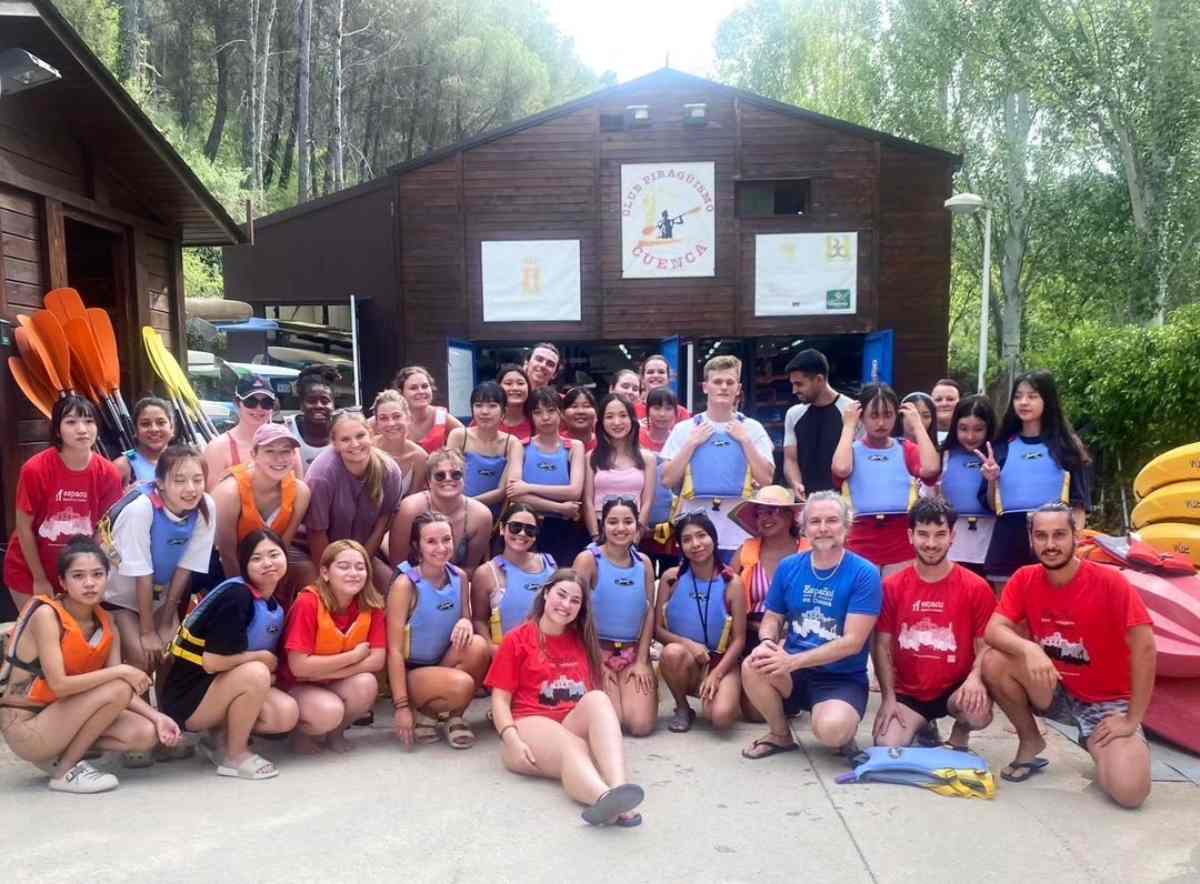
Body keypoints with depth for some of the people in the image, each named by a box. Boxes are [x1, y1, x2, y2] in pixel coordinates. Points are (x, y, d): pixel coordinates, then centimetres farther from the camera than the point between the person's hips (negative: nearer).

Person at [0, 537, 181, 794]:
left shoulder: (106, 624, 0)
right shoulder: (46, 614, -20)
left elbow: (123, 692, -3)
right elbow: (58, 684, -27)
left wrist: (157, 717, -18)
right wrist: (121, 671, -26)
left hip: (63, 717, 7)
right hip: (25, 727, -7)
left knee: (146, 734, -9)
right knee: (116, 688, -25)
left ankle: (59, 753, 6)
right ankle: (66, 770, -10)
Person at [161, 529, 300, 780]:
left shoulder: (276, 606, 3)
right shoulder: (236, 595, -22)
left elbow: (271, 664, 10)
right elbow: (213, 661, -26)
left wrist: (266, 664, -11)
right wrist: (262, 658, -14)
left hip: (224, 689, 7)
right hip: (188, 695, -7)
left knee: (287, 714, -14)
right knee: (255, 673, -32)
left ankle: (220, 737, 10)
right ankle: (234, 755, -10)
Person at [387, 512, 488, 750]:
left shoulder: (459, 577, -2)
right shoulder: (405, 584, -18)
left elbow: (466, 620, 7)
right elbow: (394, 650, -18)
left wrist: (466, 622, -20)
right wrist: (402, 706, -22)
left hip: (444, 665, 5)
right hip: (411, 671, -5)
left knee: (477, 645, -26)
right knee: (461, 685, -33)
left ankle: (453, 716, -4)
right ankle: (423, 713, 0)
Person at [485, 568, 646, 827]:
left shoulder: (582, 640, 19)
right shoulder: (517, 639, 6)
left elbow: (593, 692, 15)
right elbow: (500, 699, 0)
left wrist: (605, 728, -5)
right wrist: (513, 740, -16)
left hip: (576, 724, 3)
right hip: (532, 723, -3)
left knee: (598, 698, -30)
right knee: (572, 747, -36)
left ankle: (618, 788, -55)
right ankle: (607, 798, -71)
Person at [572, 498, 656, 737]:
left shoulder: (644, 562, 5)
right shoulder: (588, 559, -9)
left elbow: (649, 612, 5)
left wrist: (642, 660, -3)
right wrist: (595, 663, -11)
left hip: (634, 651, 3)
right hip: (597, 649, -3)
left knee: (641, 725, -10)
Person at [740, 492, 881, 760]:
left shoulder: (864, 574, -12)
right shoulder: (788, 567, 2)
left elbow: (852, 642, -17)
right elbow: (772, 618, 10)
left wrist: (792, 661, -23)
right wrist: (767, 642, -15)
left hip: (842, 678, -4)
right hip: (794, 673, 4)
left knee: (830, 730, -34)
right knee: (753, 666, -28)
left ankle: (843, 734, 7)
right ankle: (780, 734, 1)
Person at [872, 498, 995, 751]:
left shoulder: (976, 588, -6)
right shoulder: (891, 587, -2)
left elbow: (986, 645, -5)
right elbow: (882, 646, 0)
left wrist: (975, 677, -26)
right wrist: (888, 697, -9)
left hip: (956, 689, -1)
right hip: (908, 692, 1)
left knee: (979, 712, -34)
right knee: (886, 749, -20)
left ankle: (960, 733, 5)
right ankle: (923, 726, 16)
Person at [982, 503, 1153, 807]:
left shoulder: (1109, 581, -19)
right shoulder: (1024, 579, -8)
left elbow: (1144, 648, -20)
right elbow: (994, 630, -16)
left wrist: (1132, 720, -19)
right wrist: (1029, 649, -38)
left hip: (1106, 701, -3)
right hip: (1052, 690, 3)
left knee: (1129, 791, -26)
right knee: (994, 662, -26)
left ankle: (1100, 747, 11)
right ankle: (1030, 742, 0)